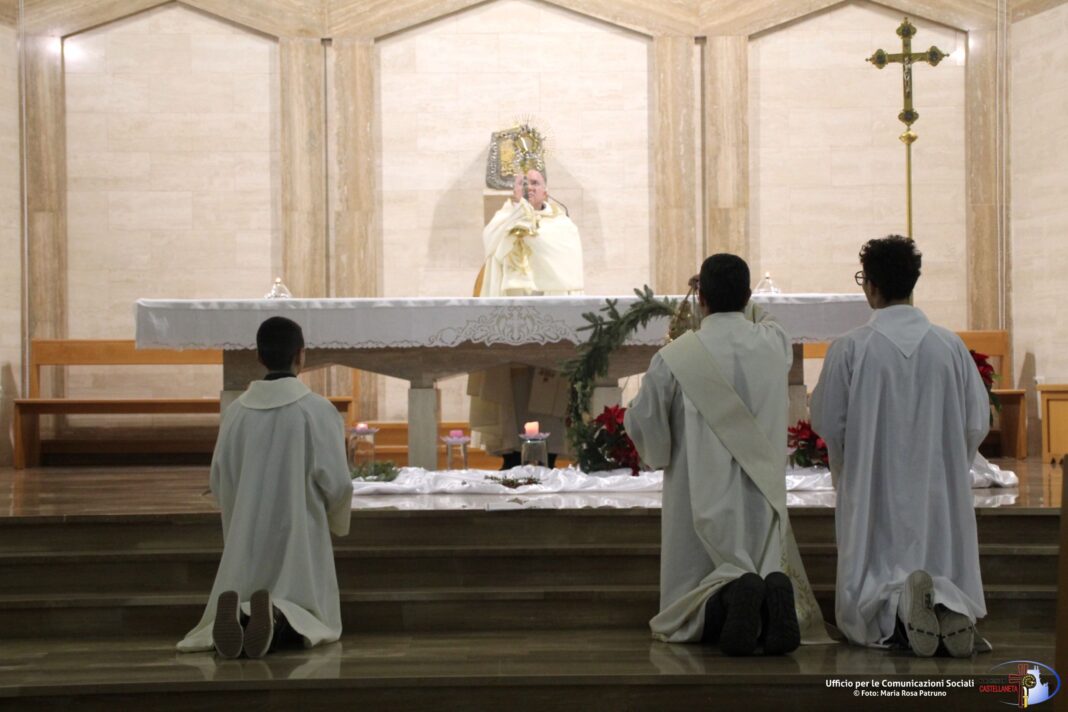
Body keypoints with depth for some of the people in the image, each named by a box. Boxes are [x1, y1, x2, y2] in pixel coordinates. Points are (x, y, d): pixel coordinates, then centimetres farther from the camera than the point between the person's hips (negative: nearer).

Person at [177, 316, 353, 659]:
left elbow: (220, 483, 6)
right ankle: (277, 617, -26)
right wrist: (337, 522, 11)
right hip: (300, 534, -2)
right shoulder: (318, 410, -10)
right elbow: (336, 482, -10)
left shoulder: (235, 411, 0)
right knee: (311, 616, 11)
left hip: (247, 535, 3)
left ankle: (235, 615, -24)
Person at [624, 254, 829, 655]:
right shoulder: (774, 343, -2)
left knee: (685, 619, 8)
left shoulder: (674, 358, -14)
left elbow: (642, 425, -2)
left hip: (702, 498, -3)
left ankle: (729, 595, -26)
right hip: (762, 496, 3)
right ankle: (776, 592, -20)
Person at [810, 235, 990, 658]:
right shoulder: (950, 346, -3)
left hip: (875, 493, -2)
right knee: (945, 566, 15)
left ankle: (896, 602, -25)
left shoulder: (849, 349, -11)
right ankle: (951, 603, -19)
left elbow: (827, 424, -6)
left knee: (872, 586, 8)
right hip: (940, 493, 2)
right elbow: (977, 424, 1)